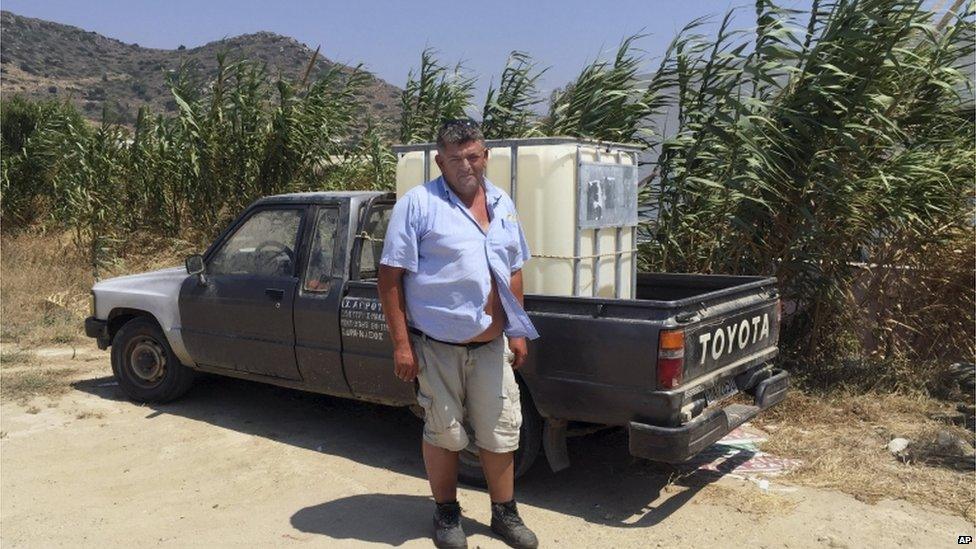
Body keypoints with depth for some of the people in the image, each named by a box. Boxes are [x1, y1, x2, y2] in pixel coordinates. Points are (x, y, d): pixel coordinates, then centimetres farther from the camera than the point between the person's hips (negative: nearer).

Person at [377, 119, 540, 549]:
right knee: (444, 434, 9)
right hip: (438, 347, -4)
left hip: (492, 345, 5)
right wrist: (401, 343, -13)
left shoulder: (502, 204, 10)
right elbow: (390, 275, -10)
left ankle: (505, 513, 30)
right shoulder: (418, 203, -9)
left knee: (501, 431, 12)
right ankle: (446, 515, 30)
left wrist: (517, 330, 12)